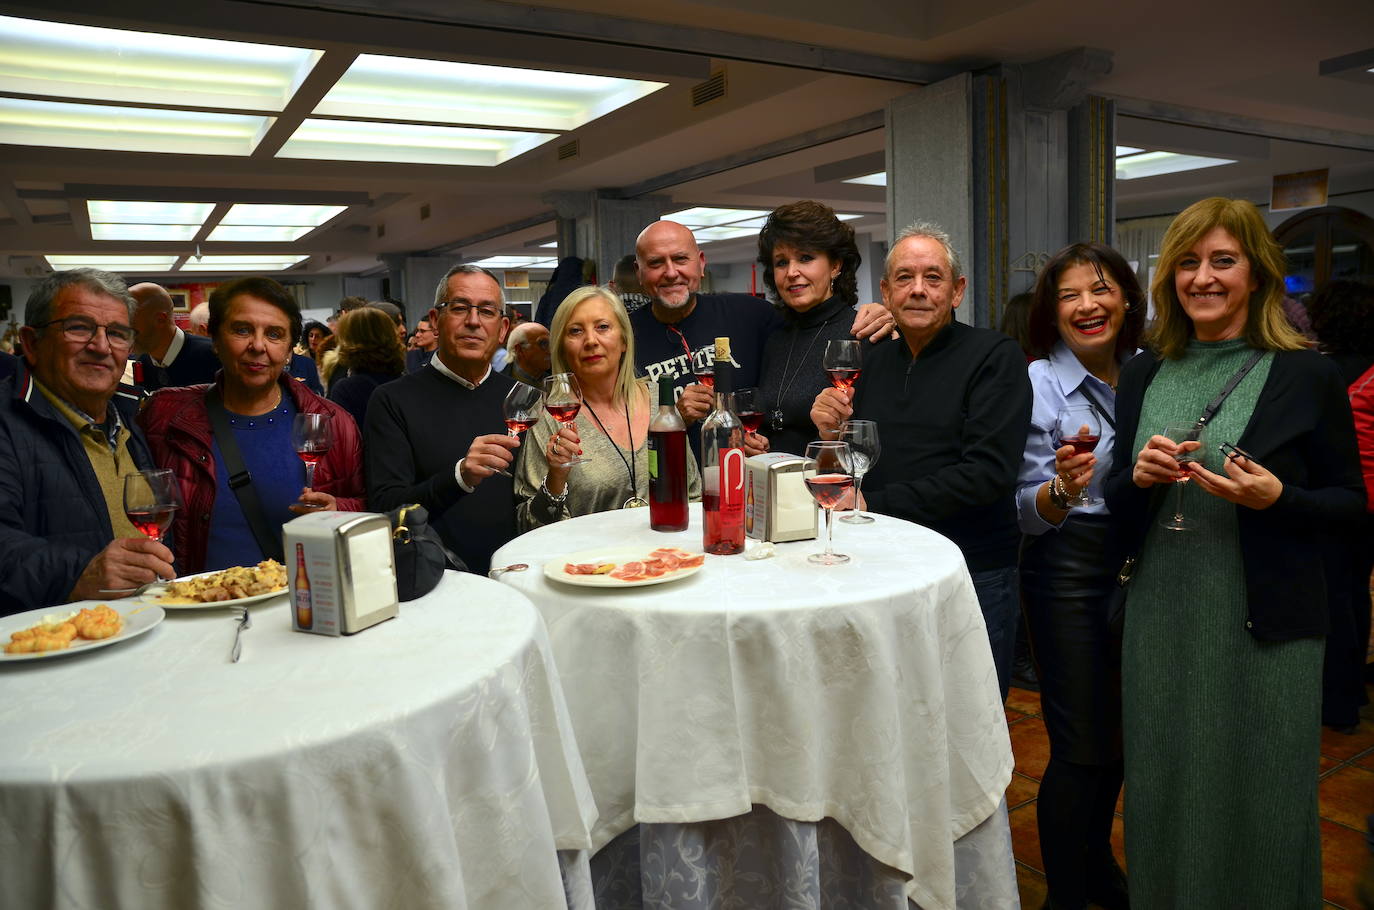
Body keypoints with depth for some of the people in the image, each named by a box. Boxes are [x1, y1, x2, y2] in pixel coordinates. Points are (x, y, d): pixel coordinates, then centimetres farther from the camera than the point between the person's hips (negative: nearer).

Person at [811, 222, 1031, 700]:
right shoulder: (875, 361, 9)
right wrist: (832, 434, -8)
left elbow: (987, 474, -19)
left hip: (972, 575, -4)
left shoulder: (994, 355, -7)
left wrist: (875, 505, -19)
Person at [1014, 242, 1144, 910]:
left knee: (1117, 733, 18)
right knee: (1081, 747, -1)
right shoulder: (1036, 384, -11)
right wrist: (1063, 488, -32)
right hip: (1069, 572, -5)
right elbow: (1028, 513, -13)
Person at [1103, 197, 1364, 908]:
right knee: (1162, 793, 14)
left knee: (1259, 801, 9)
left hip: (1264, 624, -3)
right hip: (1160, 617, 3)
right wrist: (1139, 476, -10)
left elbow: (1350, 500, 1)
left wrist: (1277, 498, -18)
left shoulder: (1307, 375, -4)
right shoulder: (1143, 375, 6)